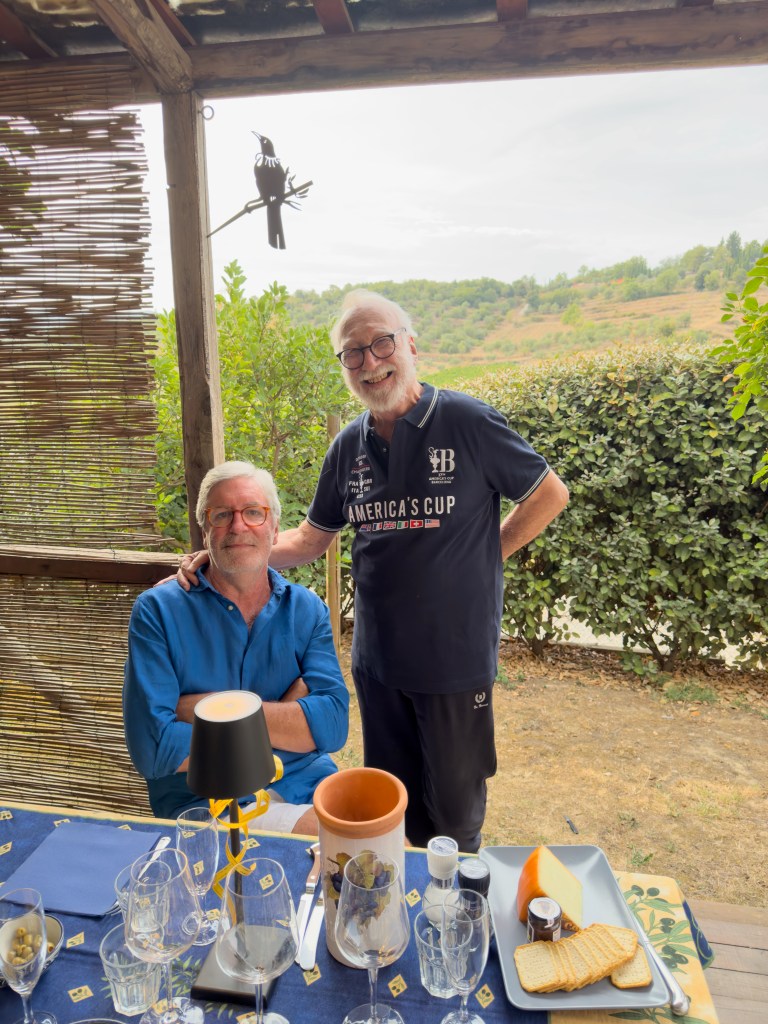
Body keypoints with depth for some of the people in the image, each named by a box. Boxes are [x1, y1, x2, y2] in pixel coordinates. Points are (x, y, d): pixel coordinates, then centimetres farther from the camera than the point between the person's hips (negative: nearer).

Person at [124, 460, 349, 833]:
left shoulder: (306, 609, 5)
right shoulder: (158, 610, -3)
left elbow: (332, 724, -8)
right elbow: (151, 748, -12)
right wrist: (284, 719, -9)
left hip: (308, 790, 5)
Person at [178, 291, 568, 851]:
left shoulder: (467, 421, -12)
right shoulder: (349, 446, 2)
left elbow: (551, 494, -3)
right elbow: (309, 539, 9)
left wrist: (486, 553, -6)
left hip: (456, 655, -4)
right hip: (377, 658, 5)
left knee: (455, 806, 15)